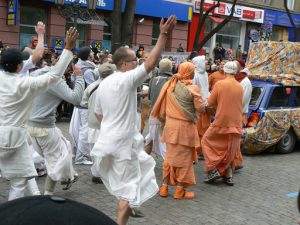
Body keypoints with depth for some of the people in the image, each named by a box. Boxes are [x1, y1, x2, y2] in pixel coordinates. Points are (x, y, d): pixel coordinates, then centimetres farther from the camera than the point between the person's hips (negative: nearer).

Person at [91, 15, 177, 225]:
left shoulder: (104, 82, 7)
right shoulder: (127, 79, -16)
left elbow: (98, 113, 15)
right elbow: (151, 63, -25)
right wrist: (163, 35, -26)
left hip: (107, 139, 8)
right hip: (123, 142, -8)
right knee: (129, 188, 4)